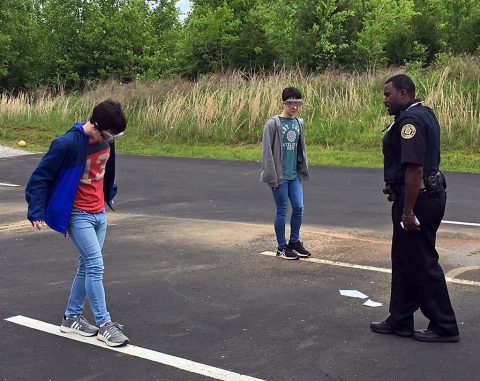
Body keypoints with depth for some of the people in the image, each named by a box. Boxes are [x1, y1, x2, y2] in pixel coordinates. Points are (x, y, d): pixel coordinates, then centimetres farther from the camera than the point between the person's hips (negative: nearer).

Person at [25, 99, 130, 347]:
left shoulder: (107, 140, -2)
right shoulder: (67, 144, -22)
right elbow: (40, 177, -15)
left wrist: (109, 194, 27)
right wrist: (37, 213, -15)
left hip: (99, 213, 7)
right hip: (77, 215, -7)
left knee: (86, 266, 12)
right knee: (96, 266, -10)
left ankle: (71, 318, 25)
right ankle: (104, 325, -3)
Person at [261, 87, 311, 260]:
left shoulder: (299, 123, 8)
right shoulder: (273, 124, -10)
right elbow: (267, 150, -11)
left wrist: (303, 170, 14)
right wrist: (271, 176, -14)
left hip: (294, 175, 6)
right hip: (280, 176, -5)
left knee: (299, 208, 6)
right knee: (282, 211, 2)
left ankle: (294, 242, 24)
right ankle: (282, 247, 14)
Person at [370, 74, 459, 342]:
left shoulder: (410, 120, -19)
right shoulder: (424, 114, 14)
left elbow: (414, 169, -27)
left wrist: (408, 211, -25)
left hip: (417, 199, -11)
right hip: (431, 193, 11)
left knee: (422, 264, -1)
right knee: (404, 261, 17)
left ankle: (444, 326, 10)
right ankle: (400, 321, 26)